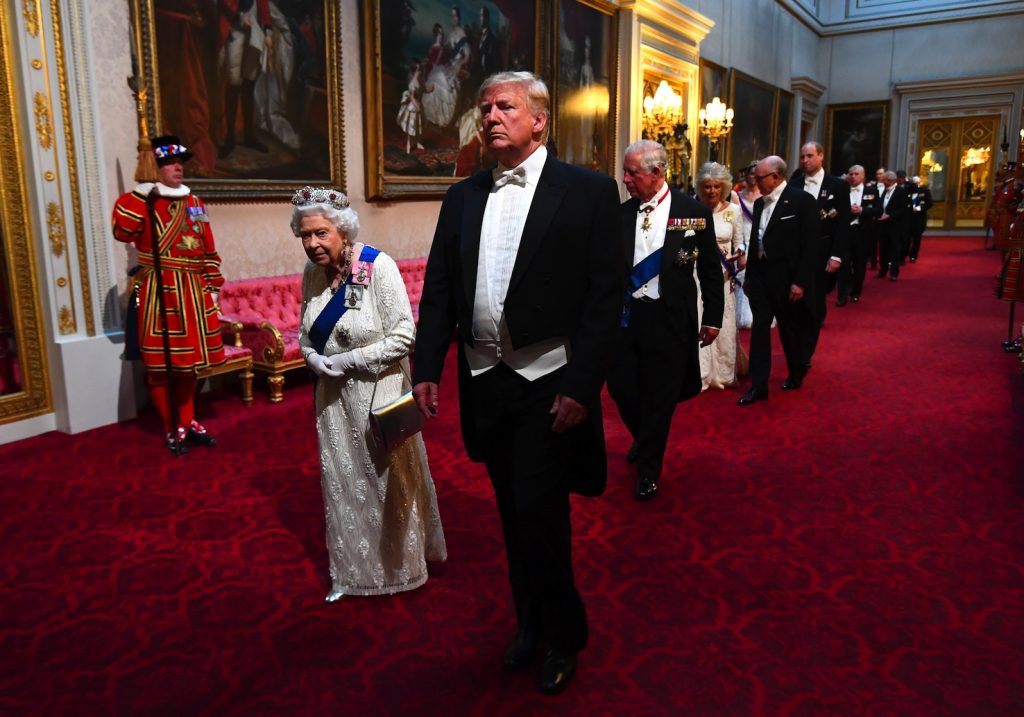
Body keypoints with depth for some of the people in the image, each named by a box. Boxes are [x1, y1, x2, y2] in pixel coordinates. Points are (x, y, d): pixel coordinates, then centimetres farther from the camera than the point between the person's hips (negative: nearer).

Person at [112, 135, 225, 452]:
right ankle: (171, 428, 13)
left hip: (192, 292, 5)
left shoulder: (195, 204, 13)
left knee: (190, 359, 13)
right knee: (161, 363, 0)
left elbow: (208, 250, 15)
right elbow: (122, 232, -20)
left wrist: (212, 285, 11)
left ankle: (189, 422, 25)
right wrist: (138, 196, -23)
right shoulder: (144, 202, -1)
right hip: (158, 292, -5)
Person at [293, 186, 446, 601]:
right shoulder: (312, 273, 1)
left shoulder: (378, 266, -18)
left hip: (376, 392, -5)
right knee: (342, 481, 14)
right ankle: (352, 571, 33)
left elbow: (404, 334, -20)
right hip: (334, 395, 5)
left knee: (386, 478, 10)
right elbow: (306, 332, 12)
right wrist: (315, 359, -9)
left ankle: (400, 563, 33)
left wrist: (349, 360, -19)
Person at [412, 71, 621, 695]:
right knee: (514, 513, 17)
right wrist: (427, 369, 1)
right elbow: (439, 290, 9)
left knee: (539, 512, -2)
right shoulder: (463, 197, 9)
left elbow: (605, 297, -10)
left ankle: (565, 636, 25)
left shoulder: (588, 191, -5)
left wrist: (581, 386, -16)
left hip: (550, 383, -5)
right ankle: (531, 620, 40)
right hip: (485, 382, 5)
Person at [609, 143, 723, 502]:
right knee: (622, 388, 9)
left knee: (660, 396, 6)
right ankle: (644, 440, 41)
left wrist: (713, 318, 1)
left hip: (669, 320, -3)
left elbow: (710, 270, 1)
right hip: (626, 315, 3)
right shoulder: (621, 214, 2)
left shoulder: (694, 212, -5)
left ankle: (648, 470, 25)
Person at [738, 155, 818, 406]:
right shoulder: (759, 203, 9)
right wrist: (750, 276, 13)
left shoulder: (802, 201, -10)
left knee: (791, 330, 11)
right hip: (761, 276, 5)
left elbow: (810, 245, -13)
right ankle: (759, 385, 5)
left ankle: (796, 376, 32)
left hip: (787, 278, -5)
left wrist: (800, 282, -17)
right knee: (760, 328, 1)